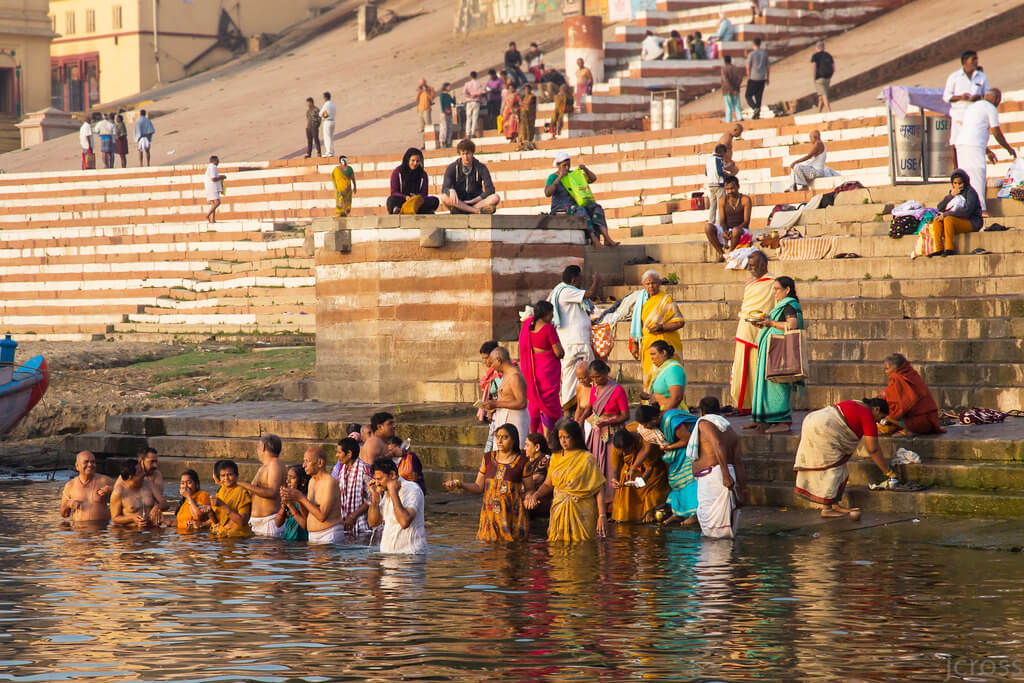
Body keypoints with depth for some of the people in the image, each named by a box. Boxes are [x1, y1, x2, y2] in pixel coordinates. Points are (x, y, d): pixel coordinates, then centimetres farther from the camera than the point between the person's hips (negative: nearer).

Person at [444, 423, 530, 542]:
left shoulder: (521, 462, 0)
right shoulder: (488, 458, 10)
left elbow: (530, 490, 4)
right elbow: (479, 487, 11)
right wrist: (460, 484, -4)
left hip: (512, 515, -3)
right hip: (490, 513, 3)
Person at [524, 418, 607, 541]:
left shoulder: (587, 459, -3)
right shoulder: (555, 458, 13)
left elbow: (599, 489, -6)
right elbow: (548, 484, 15)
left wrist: (602, 516, -13)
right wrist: (536, 495, -7)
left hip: (580, 515, -4)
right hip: (558, 513, 4)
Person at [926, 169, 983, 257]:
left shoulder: (970, 192, -7)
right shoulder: (953, 192, 14)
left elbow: (967, 211, -23)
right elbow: (940, 208, 7)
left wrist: (946, 215, -21)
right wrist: (951, 195, -7)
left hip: (972, 222, -7)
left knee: (948, 219, -30)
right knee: (937, 220, -13)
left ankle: (949, 249, -31)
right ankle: (939, 249, -21)